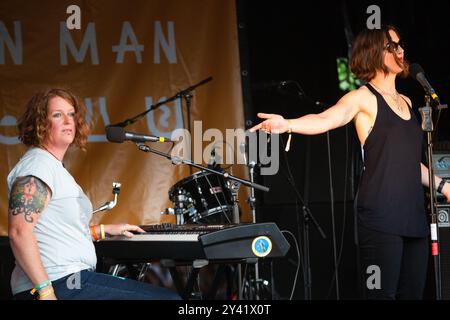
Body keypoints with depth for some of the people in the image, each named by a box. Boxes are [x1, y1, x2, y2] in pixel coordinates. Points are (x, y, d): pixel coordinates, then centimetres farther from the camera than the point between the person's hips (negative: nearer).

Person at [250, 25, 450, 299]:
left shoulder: (406, 102, 21)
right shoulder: (364, 97, -1)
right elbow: (326, 119, -21)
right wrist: (288, 124, -40)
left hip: (413, 215, 7)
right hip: (380, 214, -7)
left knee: (412, 293, 4)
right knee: (382, 294, -12)